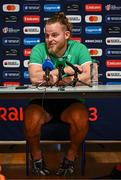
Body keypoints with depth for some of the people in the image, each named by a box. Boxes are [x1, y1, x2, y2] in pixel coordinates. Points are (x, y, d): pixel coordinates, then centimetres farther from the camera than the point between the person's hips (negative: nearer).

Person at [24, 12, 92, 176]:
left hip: (70, 102, 0)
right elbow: (34, 77, -23)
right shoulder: (39, 49, -5)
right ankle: (36, 156, 2)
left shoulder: (79, 48, -4)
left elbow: (90, 76, -19)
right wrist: (67, 70, -22)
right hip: (43, 102, 0)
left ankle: (71, 155, 1)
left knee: (82, 117, -31)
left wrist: (59, 80, -24)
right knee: (31, 118, -30)